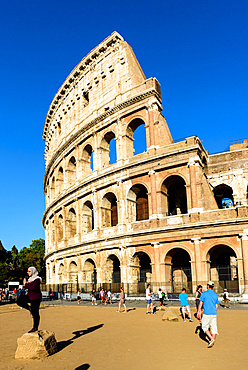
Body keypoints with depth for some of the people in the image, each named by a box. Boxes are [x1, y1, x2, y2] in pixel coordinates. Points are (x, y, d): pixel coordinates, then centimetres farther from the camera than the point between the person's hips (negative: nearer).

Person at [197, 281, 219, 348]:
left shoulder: (204, 294, -6)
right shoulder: (215, 295, 7)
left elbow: (200, 304, -5)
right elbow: (216, 306, 10)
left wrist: (198, 312, 3)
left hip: (206, 314, -4)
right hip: (214, 314, 4)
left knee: (204, 327, 8)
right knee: (214, 328, 9)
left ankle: (211, 339, -7)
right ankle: (212, 343, 11)